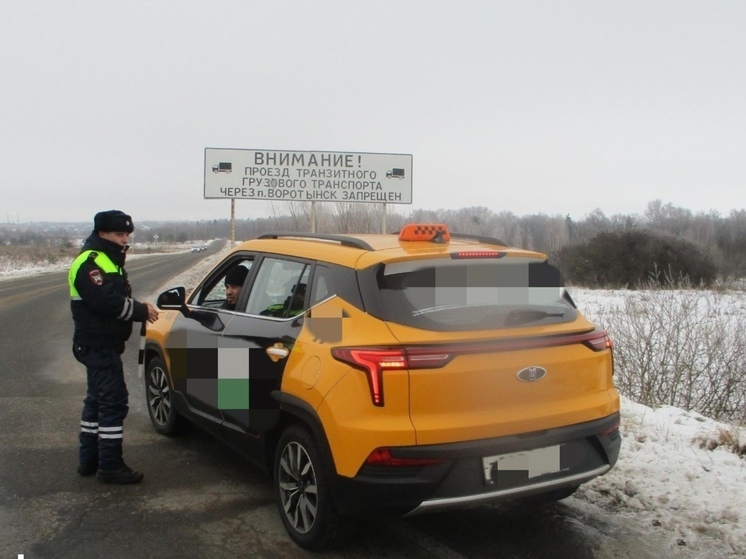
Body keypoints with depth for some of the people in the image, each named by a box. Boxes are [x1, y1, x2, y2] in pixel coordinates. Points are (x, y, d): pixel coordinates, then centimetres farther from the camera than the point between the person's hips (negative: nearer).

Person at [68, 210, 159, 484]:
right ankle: (110, 466, -3)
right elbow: (107, 301, -28)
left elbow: (116, 297, 14)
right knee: (114, 401, -9)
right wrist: (141, 311, -18)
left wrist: (138, 307, -5)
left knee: (97, 400, 16)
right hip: (98, 346, -11)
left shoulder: (107, 260, 16)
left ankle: (89, 459, 25)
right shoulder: (90, 262, -17)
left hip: (102, 345, 11)